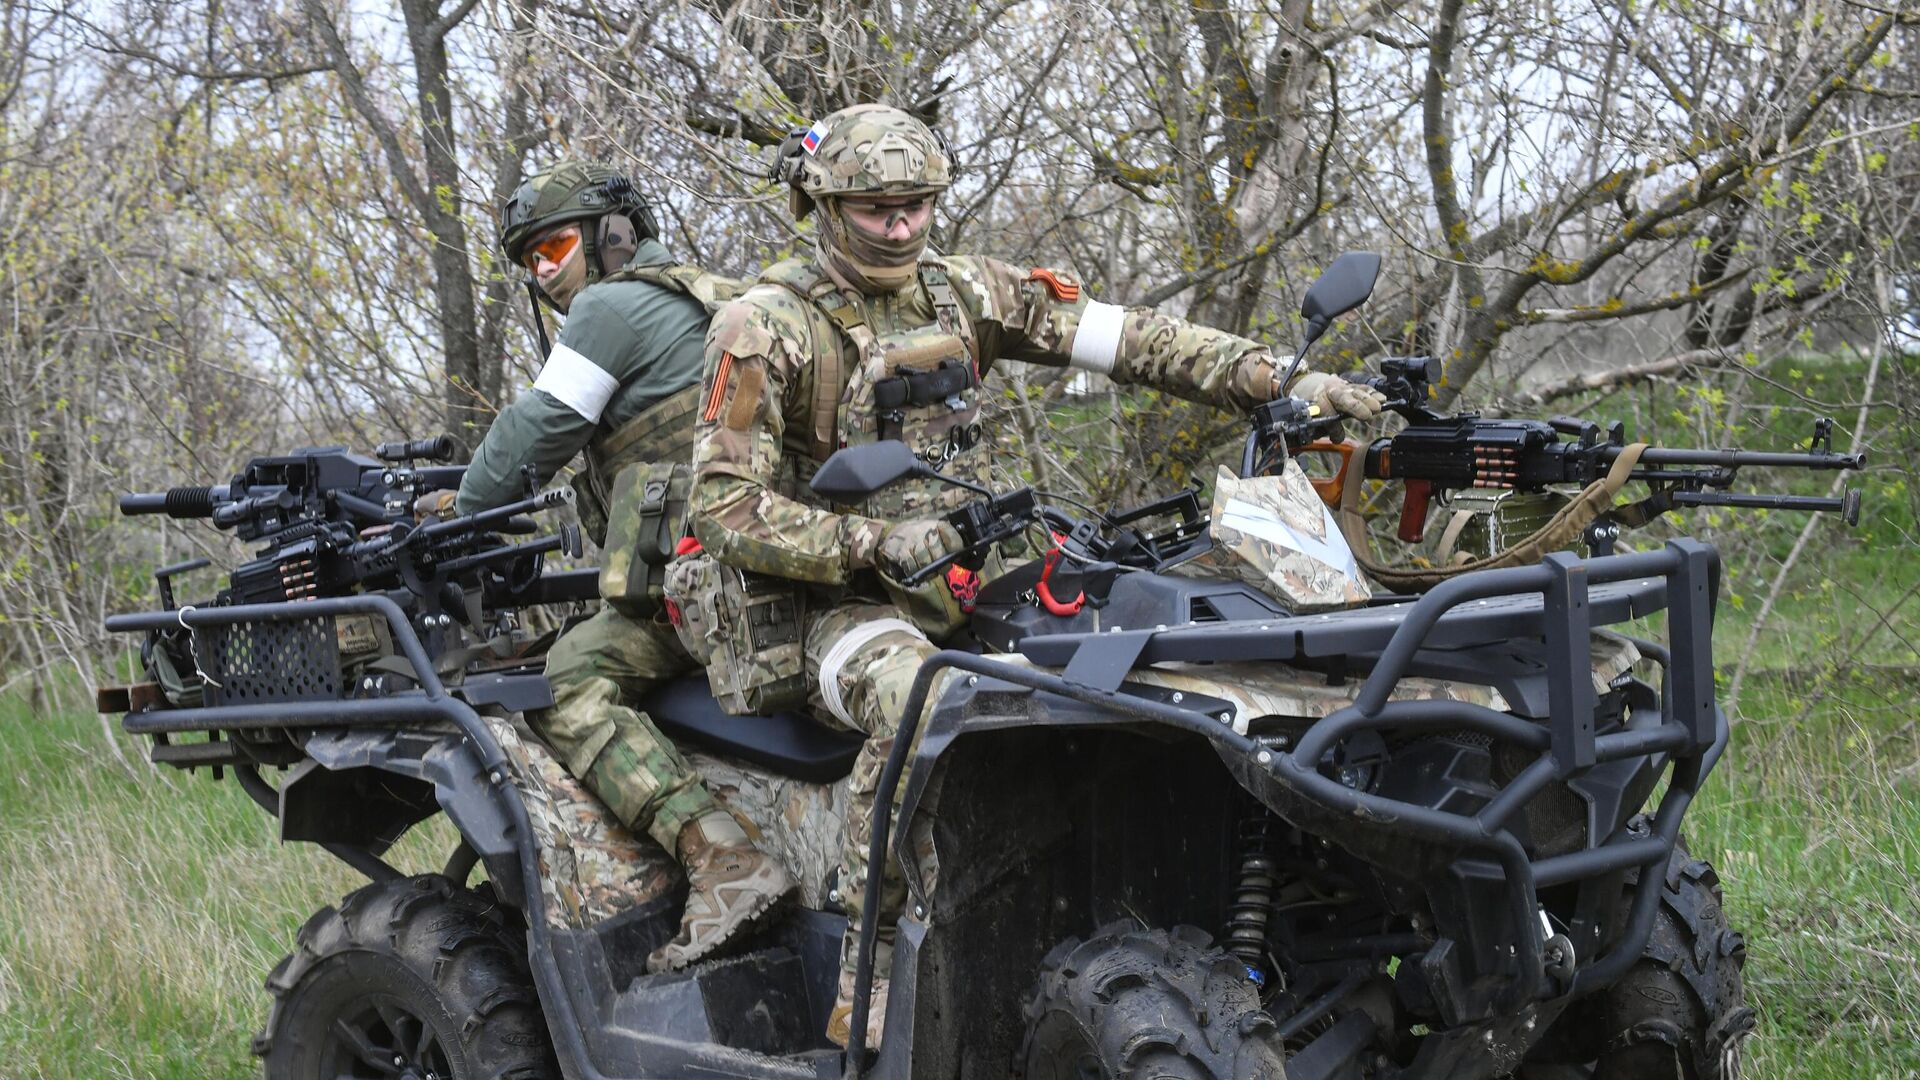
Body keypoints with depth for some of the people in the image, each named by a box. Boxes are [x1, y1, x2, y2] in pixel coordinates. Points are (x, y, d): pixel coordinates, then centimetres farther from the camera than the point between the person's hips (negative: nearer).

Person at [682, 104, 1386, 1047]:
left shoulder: (962, 291, 8)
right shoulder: (766, 328, -6)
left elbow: (1119, 336, 1)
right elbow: (724, 508, -11)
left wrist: (1278, 382, -9)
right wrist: (876, 541, -22)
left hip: (969, 576, 6)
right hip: (840, 598, -6)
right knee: (919, 698, -38)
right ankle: (867, 980, -29)